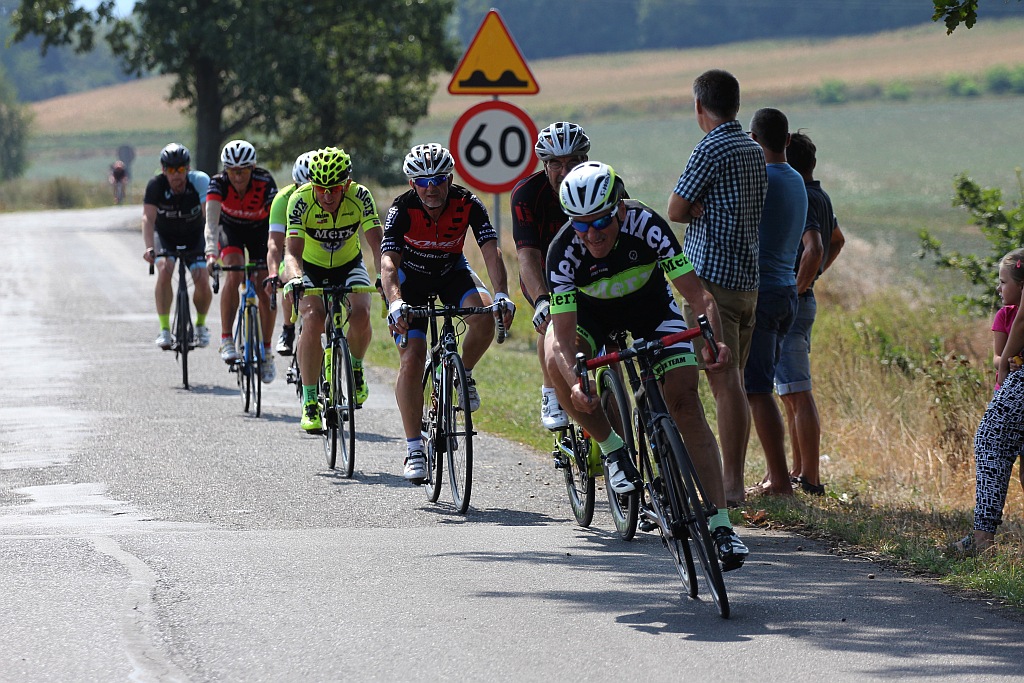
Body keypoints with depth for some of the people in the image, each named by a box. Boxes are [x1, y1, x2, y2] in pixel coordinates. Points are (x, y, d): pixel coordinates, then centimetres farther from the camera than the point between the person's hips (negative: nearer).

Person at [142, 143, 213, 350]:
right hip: (165, 236, 0)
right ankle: (164, 329, -17)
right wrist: (149, 248, -49)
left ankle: (201, 324, 13)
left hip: (194, 237, 0)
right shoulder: (156, 186, -26)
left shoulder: (200, 181, -27)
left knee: (203, 282, -16)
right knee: (164, 272, -27)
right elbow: (148, 217, -33)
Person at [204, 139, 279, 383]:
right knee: (234, 273, -28)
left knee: (265, 291, -7)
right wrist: (211, 253, -59)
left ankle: (266, 351, 11)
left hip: (259, 229, 0)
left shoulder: (265, 183, -33)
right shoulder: (219, 183, -31)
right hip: (230, 228, 0)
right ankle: (227, 340, -24)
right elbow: (211, 220, -42)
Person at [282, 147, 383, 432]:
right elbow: (293, 251, -35)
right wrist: (295, 279, -56)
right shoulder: (300, 200, -28)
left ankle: (355, 368, 5)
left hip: (349, 266, 1)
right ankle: (309, 402, -15)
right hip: (311, 268, -1)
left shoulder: (360, 198, -25)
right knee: (313, 320, -26)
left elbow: (377, 245, -31)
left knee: (360, 314, -27)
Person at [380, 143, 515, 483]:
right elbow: (388, 263, -37)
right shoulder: (402, 209, -28)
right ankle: (414, 448, -6)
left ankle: (463, 375, -1)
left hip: (452, 271, 1)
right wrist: (395, 304, -54)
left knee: (484, 317, -30)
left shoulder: (468, 205, -24)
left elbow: (491, 251, -31)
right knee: (411, 361, -14)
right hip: (411, 278, -1)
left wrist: (501, 295, -48)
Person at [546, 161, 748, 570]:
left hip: (649, 302, 0)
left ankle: (721, 525, -15)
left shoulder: (646, 226, -34)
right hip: (589, 309, 0)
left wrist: (714, 340, -54)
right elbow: (564, 336, -36)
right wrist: (575, 384, -55)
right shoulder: (564, 251, -34)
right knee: (557, 363, -32)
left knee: (686, 403, -15)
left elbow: (698, 296, -34)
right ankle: (613, 450, -8)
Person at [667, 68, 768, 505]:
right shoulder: (754, 151, 14)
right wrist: (704, 209, 0)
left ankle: (730, 485, -11)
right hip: (749, 279, 8)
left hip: (711, 277, -8)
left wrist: (695, 209, 8)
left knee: (724, 380, -9)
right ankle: (735, 478, 14)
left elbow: (676, 211, -11)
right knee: (733, 380, 12)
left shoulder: (711, 149, -12)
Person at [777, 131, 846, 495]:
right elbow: (837, 240, 33)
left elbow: (814, 248, -32)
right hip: (796, 302, 10)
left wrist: (798, 287, -20)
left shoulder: (800, 199, -16)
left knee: (798, 393, -9)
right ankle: (799, 472, 21)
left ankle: (810, 480, -10)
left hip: (790, 302, -10)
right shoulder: (820, 197, 14)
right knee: (790, 393, 16)